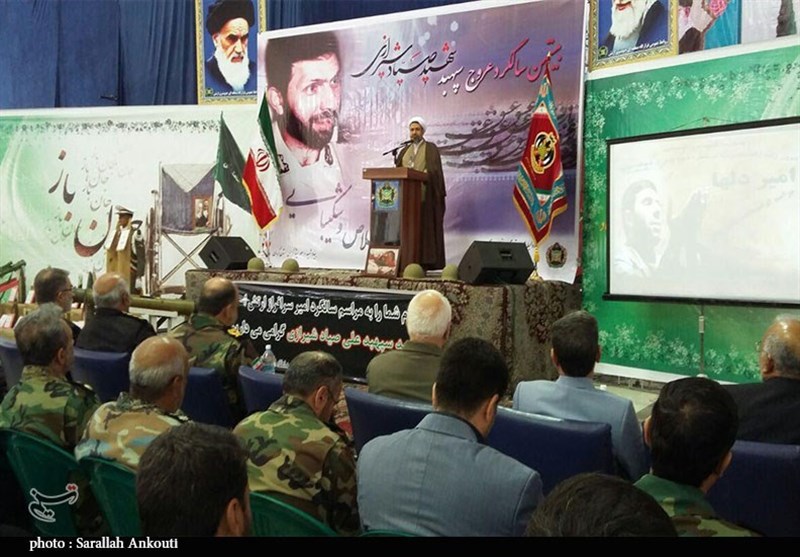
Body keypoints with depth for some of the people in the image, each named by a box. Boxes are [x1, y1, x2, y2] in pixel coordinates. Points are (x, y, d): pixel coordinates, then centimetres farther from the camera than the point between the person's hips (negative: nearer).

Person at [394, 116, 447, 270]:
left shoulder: (431, 149, 3)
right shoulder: (404, 150, 19)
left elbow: (434, 170, -9)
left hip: (424, 195, -5)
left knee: (424, 227, -7)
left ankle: (424, 263, -8)